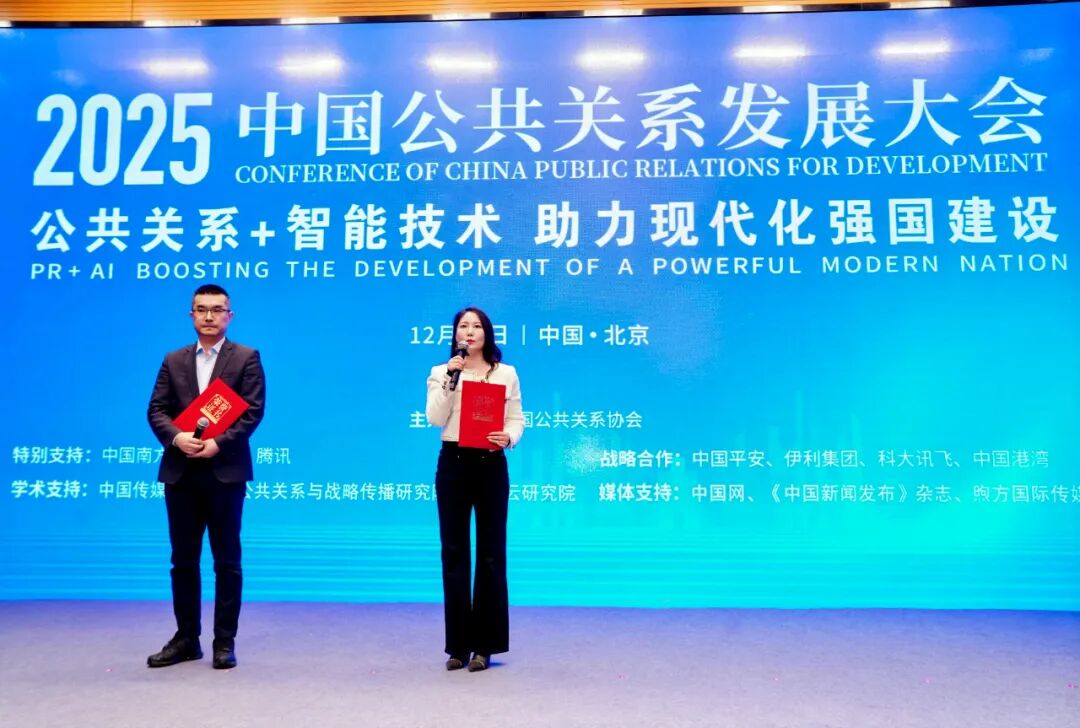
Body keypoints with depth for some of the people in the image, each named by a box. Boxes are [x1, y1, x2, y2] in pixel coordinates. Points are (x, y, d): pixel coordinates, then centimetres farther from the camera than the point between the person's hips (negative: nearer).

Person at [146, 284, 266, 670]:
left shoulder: (246, 358, 2)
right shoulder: (173, 360, 14)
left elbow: (253, 411, -7)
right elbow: (156, 409, 6)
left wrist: (219, 443, -18)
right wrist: (175, 437, -14)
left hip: (225, 471, -4)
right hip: (180, 472, 4)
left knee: (226, 561, 3)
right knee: (183, 561, 11)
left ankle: (224, 642, 13)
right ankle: (186, 639, 23)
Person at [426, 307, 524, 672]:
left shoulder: (506, 373, 9)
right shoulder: (440, 373, 8)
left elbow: (517, 419, 5)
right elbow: (436, 419, -6)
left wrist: (508, 438, -16)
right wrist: (450, 378, -13)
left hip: (491, 465, 0)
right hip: (453, 464, 0)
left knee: (491, 553, 1)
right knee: (454, 552, 3)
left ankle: (485, 644, 11)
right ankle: (458, 645, 12)